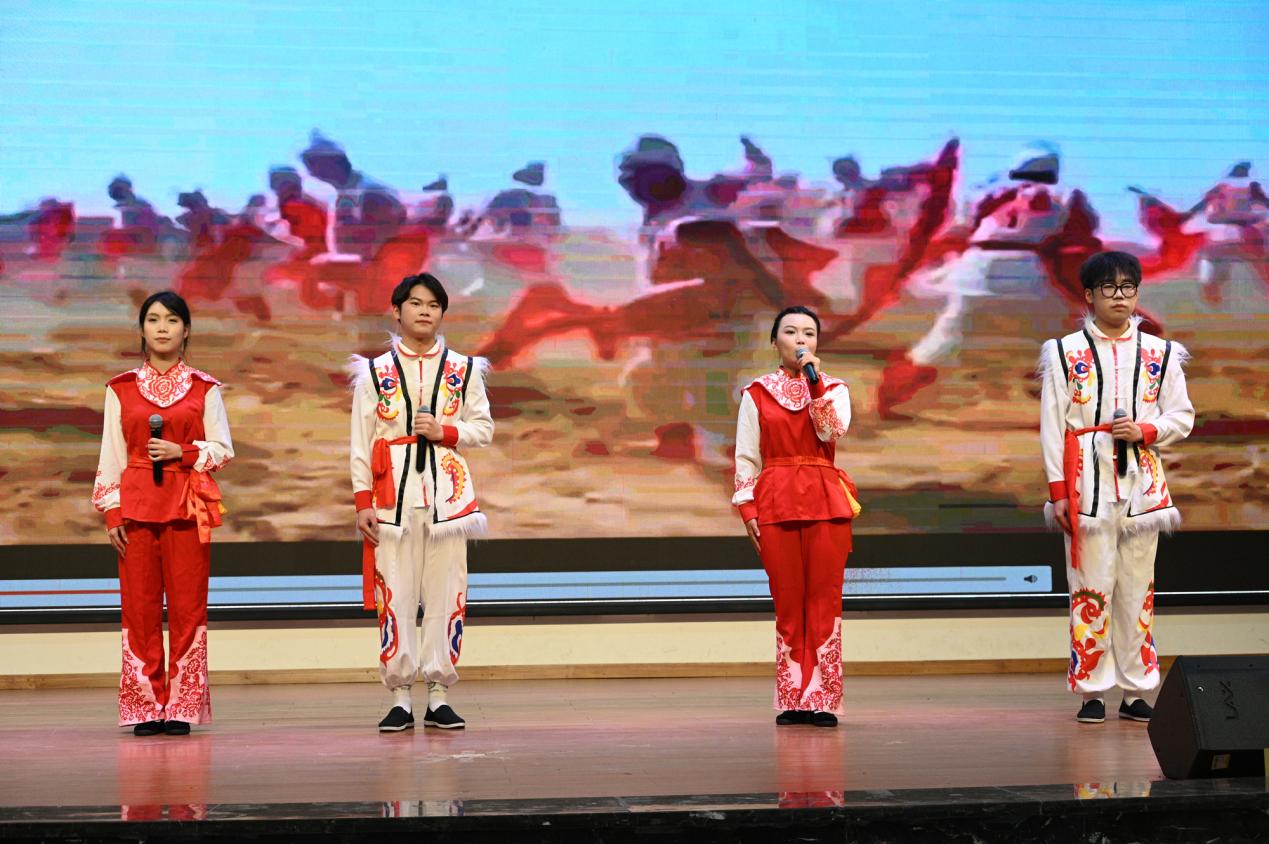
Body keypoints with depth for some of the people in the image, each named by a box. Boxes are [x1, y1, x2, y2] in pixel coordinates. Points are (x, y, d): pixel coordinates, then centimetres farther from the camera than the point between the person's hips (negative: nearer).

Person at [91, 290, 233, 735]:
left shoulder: (204, 388, 7)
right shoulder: (121, 389, 9)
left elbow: (223, 449, 5)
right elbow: (112, 456, 7)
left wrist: (182, 452, -11)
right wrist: (112, 512, -1)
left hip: (188, 507, -1)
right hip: (136, 505, 1)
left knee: (187, 605, -3)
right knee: (139, 605, -1)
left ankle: (182, 707, 2)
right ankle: (146, 707, 4)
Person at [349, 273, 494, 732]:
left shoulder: (463, 371, 9)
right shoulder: (375, 373, 6)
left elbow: (484, 428, 10)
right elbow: (361, 443, 3)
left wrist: (446, 432, -9)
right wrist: (363, 502, -4)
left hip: (446, 494, 1)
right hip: (393, 496, -1)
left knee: (446, 597, -1)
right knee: (393, 598, -3)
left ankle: (439, 697, 5)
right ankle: (400, 698, 2)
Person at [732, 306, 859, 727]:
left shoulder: (833, 389, 10)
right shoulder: (757, 394, 8)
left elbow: (833, 431, -10)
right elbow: (746, 457, 6)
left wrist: (814, 381, -13)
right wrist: (747, 507, -3)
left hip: (825, 501, 0)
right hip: (776, 502, 0)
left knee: (824, 598, -3)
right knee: (787, 602, 0)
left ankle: (822, 699, -1)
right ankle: (792, 700, 5)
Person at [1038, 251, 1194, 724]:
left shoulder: (1160, 354, 9)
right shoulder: (1066, 353, 3)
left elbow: (1182, 417, 11)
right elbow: (1052, 425, 0)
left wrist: (1145, 431, -10)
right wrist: (1058, 490, -6)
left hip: (1142, 485, 2)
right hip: (1088, 485, -2)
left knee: (1138, 589, 4)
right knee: (1091, 588, -3)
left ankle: (1136, 689, 9)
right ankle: (1092, 691, 2)